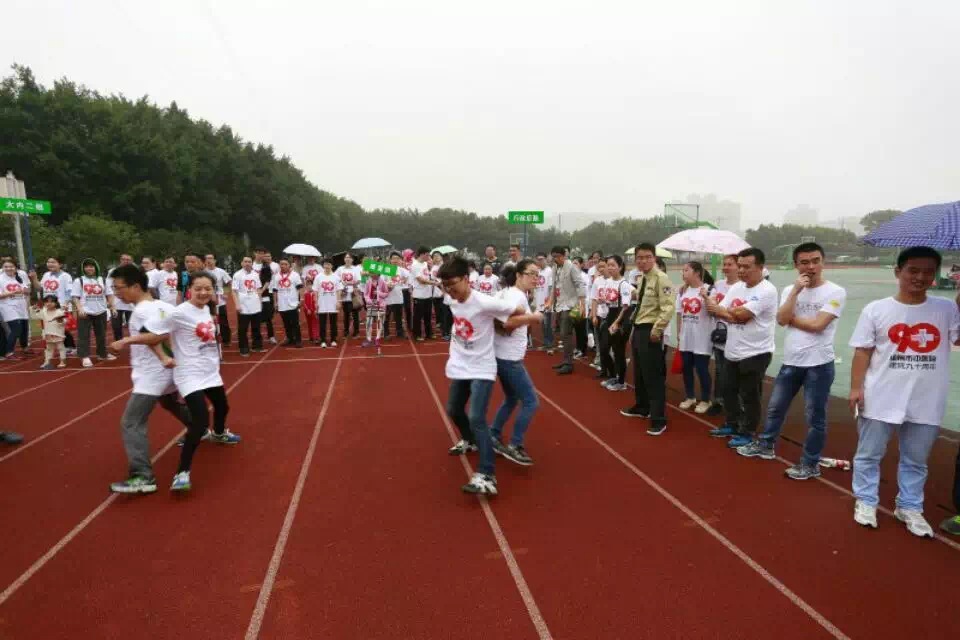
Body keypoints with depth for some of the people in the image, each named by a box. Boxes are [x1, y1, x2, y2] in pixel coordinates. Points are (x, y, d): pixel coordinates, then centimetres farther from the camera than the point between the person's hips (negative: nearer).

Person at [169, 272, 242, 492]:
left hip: (211, 372, 8)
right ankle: (182, 473, -9)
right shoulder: (180, 313, -19)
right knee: (201, 420, -20)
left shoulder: (206, 310, 5)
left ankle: (219, 434, 60)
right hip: (190, 375, -8)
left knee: (222, 407, 28)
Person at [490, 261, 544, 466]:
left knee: (511, 400, 21)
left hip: (505, 356, 10)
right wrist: (532, 317, -22)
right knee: (531, 402, -4)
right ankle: (514, 446, 3)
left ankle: (493, 437, 28)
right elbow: (507, 322, -32)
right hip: (508, 357, -10)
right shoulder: (516, 295, -17)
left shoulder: (511, 293, 13)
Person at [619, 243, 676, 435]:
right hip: (638, 329, 9)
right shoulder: (640, 278, 12)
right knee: (639, 373, 21)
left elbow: (668, 307, -22)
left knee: (654, 376, -4)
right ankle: (641, 407, 40)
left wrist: (656, 330, -23)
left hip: (650, 331, -9)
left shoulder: (661, 278, -15)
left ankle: (658, 419, 5)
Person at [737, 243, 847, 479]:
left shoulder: (835, 292, -8)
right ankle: (766, 445, 37)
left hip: (819, 364, -5)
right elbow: (781, 320, -10)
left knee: (815, 417, 5)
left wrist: (791, 318, -5)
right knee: (775, 407, 18)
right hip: (791, 362, 5)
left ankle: (810, 464, 19)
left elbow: (817, 325, -19)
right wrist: (796, 289, -13)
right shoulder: (789, 290, 6)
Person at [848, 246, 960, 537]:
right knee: (868, 455, 10)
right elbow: (862, 352, -2)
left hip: (926, 403, 2)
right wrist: (856, 387, -8)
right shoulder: (875, 310, -3)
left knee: (915, 460, 17)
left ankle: (909, 507, 32)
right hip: (880, 399, -2)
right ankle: (865, 501, 26)